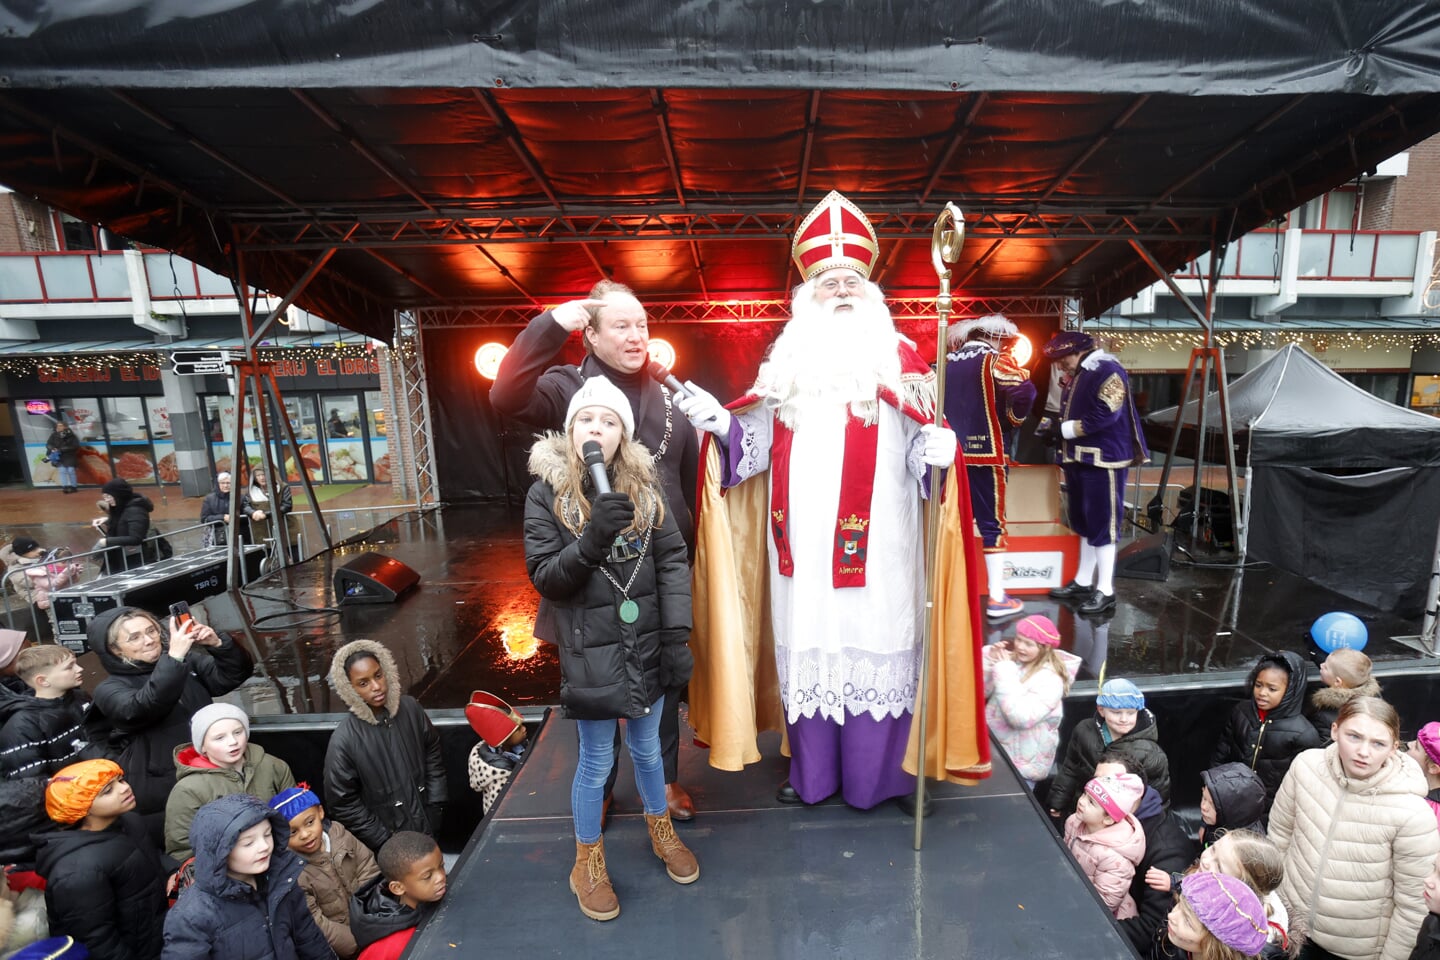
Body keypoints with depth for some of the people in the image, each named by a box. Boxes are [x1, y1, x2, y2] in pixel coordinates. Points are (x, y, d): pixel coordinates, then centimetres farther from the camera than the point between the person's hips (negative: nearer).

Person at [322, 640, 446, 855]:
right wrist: (385, 841, -10)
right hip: (390, 841, -3)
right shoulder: (343, 741, -22)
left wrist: (436, 807, 0)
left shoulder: (410, 708, -12)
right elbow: (343, 804, -13)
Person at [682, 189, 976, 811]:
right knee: (807, 644, 9)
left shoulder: (899, 357, 7)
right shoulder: (786, 358, 12)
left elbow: (919, 442, 2)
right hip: (803, 541, 2)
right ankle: (811, 771, 28)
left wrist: (935, 449, -19)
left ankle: (877, 772, 24)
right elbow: (761, 442, 10)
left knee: (876, 640, 4)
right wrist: (721, 424, -6)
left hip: (875, 540, -2)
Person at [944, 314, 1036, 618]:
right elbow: (1024, 391, -19)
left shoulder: (947, 361, 11)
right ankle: (997, 599, 6)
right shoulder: (996, 360, -4)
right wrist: (1014, 419, -2)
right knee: (992, 523, 1)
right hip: (987, 452, -5)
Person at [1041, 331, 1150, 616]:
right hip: (1078, 459, 10)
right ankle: (1083, 582, 26)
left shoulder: (1107, 371, -13)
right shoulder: (1076, 376, 16)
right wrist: (1057, 429, 2)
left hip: (1103, 460, -10)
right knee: (1084, 522, 15)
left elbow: (1106, 415, -22)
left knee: (1102, 523, -4)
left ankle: (1105, 591, 5)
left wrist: (1066, 429, -17)